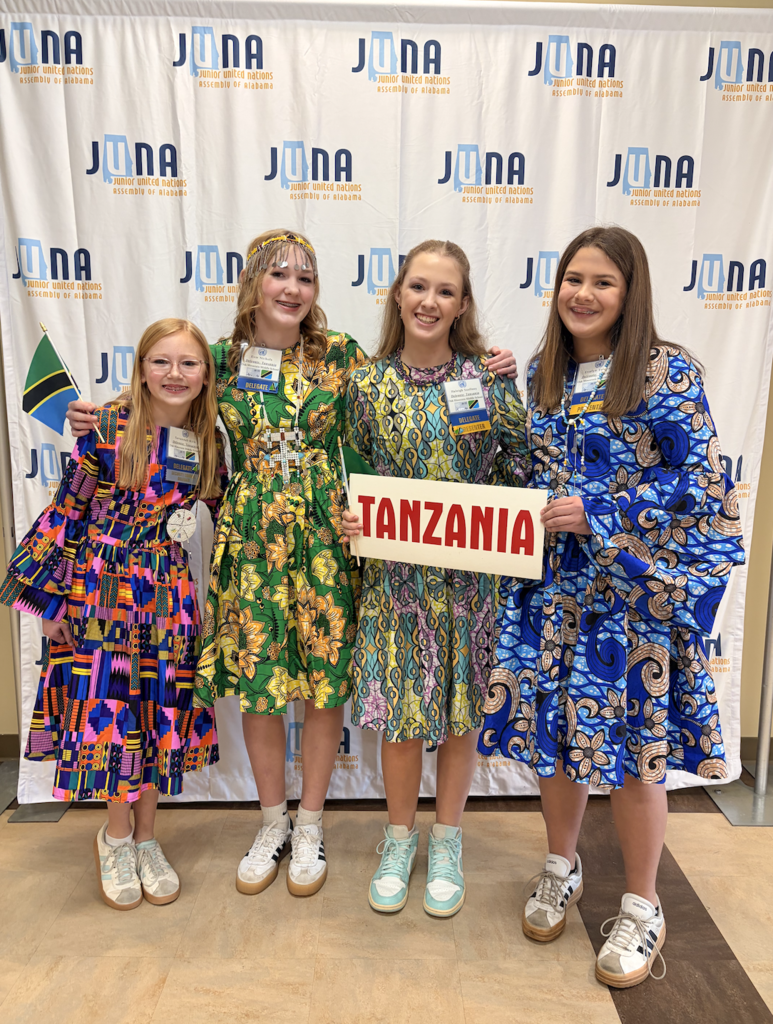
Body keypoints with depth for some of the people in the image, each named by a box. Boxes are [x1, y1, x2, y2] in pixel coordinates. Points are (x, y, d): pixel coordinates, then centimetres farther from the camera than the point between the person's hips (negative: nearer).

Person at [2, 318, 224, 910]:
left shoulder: (210, 442, 2)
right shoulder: (108, 428, -9)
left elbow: (217, 514, 14)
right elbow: (68, 508, -6)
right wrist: (53, 595, -4)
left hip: (168, 594, 3)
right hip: (102, 589, -3)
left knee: (161, 712, 10)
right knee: (109, 707, 4)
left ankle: (145, 836, 30)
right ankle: (117, 833, 29)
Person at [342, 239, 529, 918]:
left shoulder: (489, 377, -3)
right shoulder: (370, 383, 0)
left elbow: (519, 469, 0)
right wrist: (351, 521, -10)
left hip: (471, 575, 0)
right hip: (396, 573, 1)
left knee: (461, 709, 13)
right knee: (400, 712, 10)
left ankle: (447, 841, 36)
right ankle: (400, 837, 35)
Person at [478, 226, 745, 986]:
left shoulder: (666, 373, -10)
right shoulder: (543, 373, 7)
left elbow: (699, 482, -13)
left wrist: (597, 514, -19)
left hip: (634, 589, -4)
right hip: (552, 585, 5)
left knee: (630, 744, 6)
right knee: (552, 728, 14)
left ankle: (642, 908, 30)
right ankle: (561, 869, 40)